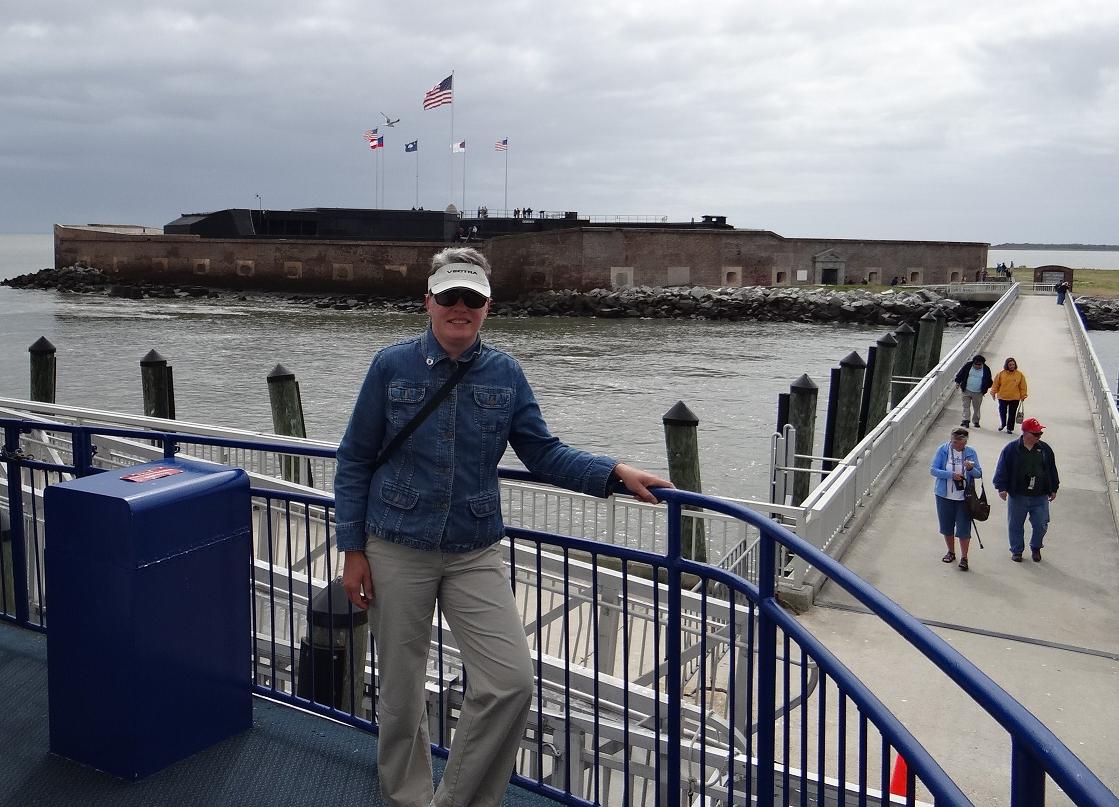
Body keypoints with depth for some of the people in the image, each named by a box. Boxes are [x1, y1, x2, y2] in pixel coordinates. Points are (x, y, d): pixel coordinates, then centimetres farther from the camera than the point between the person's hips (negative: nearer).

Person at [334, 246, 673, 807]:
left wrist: (617, 473, -10)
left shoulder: (505, 373, 1)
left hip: (476, 555, 2)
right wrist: (353, 550, -3)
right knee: (401, 691, 9)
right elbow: (354, 461, 1)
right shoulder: (392, 366, -4)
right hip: (397, 553, -1)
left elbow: (543, 454, 3)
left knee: (511, 682, -9)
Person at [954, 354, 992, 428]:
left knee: (976, 408, 11)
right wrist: (958, 382, -3)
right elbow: (960, 374, 5)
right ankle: (965, 420, -6)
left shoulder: (986, 369, -3)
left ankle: (976, 421, 23)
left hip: (978, 393, 0)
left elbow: (989, 380, 8)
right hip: (966, 391, 0)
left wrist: (985, 388, -2)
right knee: (966, 406, -5)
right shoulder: (968, 366, -4)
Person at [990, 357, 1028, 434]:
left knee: (1012, 414, 4)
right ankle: (1002, 424, 32)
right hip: (1002, 397, 0)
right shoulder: (1001, 374, -4)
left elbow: (1023, 386, 5)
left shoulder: (1020, 374, 0)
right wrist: (993, 393, 2)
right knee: (1002, 412, 9)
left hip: (1015, 398, 0)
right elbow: (995, 384, 2)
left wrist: (1023, 395, 5)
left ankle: (1010, 428, 14)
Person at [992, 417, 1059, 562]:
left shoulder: (1045, 449, 3)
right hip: (1017, 496, -2)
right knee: (1015, 525, 8)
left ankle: (1036, 548, 29)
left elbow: (1052, 470, 13)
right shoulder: (1011, 449, -5)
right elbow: (1002, 469, -4)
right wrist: (1002, 488, -11)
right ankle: (1017, 551, 25)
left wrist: (1053, 489, 14)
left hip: (1040, 496, 2)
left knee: (1041, 525, 4)